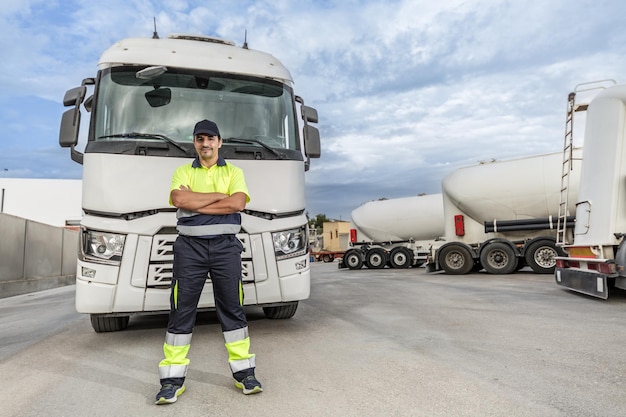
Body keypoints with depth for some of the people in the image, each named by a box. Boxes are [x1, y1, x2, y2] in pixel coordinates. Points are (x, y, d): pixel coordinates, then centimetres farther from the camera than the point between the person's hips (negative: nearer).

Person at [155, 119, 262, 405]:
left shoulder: (234, 172, 9)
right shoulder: (182, 172, 11)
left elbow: (237, 203, -10)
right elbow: (179, 199, -11)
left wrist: (195, 204, -10)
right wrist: (219, 195, -8)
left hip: (225, 247, 0)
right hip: (189, 247, 1)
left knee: (232, 309, 6)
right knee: (181, 312, 2)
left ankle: (244, 373, 16)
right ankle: (173, 380, 13)